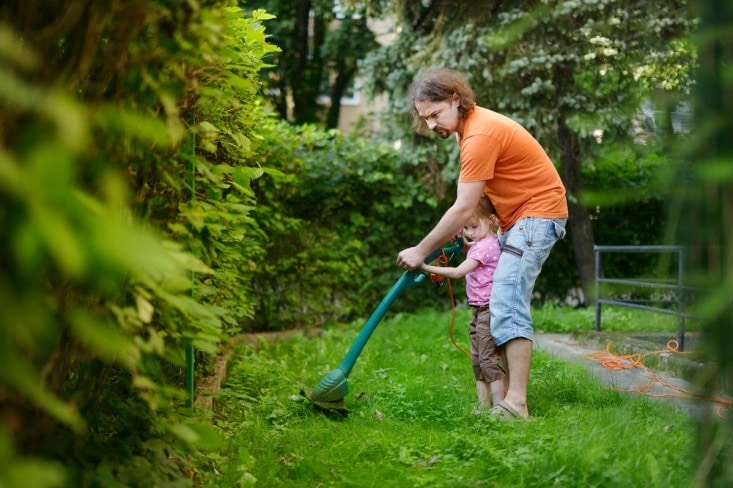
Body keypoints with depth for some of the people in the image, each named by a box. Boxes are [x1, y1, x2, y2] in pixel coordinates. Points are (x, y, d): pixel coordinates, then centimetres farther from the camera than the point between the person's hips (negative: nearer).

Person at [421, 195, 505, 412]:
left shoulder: (486, 245, -18)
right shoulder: (480, 244, 12)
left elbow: (458, 272, -25)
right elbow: (470, 250, 38)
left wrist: (427, 267, -26)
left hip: (488, 310, -11)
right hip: (478, 311, 11)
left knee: (489, 359, -10)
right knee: (478, 360, 11)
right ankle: (483, 406, 14)